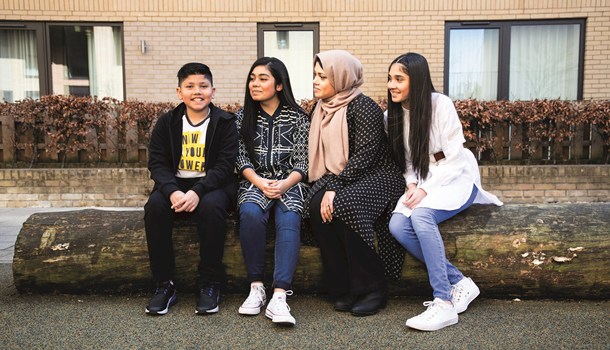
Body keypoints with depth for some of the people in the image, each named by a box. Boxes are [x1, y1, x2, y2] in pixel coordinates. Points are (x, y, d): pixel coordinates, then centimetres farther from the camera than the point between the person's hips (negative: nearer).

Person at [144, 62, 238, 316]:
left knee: (211, 207, -35)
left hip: (213, 185, -2)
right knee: (154, 207, -27)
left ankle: (209, 284, -18)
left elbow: (225, 165, -10)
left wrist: (197, 192, -26)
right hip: (175, 184, 3)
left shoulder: (225, 122, -1)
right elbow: (157, 163, 0)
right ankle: (164, 284, -14)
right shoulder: (167, 123, 7)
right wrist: (173, 192, -21)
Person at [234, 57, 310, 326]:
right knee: (250, 213, -33)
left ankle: (279, 296, -39)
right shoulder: (243, 117, 10)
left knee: (288, 219, -33)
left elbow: (302, 163, 1)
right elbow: (242, 160, 5)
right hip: (255, 182, 1)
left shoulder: (297, 117, 5)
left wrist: (283, 185, -18)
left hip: (289, 183, -1)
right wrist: (260, 182, -14)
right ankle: (256, 287, -22)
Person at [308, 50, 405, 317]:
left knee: (344, 205, -33)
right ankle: (344, 288, -12)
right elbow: (321, 157, 11)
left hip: (376, 176, -6)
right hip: (338, 181, 6)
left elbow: (365, 156, -20)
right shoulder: (321, 110, 12)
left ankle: (372, 288, -16)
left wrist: (334, 188, -25)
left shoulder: (363, 107, -12)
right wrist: (326, 186, -7)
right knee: (318, 206, -24)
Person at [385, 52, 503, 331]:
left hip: (456, 178, -5)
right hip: (421, 184, 6)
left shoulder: (440, 104, -12)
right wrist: (412, 184, -9)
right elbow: (405, 161, 10)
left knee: (421, 215, -34)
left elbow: (455, 158, -13)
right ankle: (459, 282, -14)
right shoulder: (393, 115, 6)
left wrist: (425, 189, -20)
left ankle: (443, 303, -28)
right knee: (397, 225, -24)